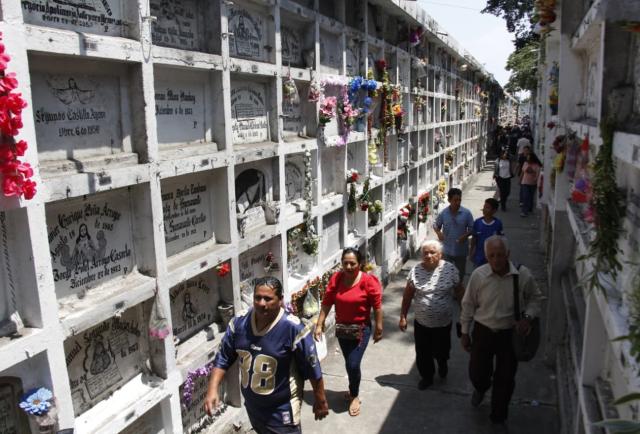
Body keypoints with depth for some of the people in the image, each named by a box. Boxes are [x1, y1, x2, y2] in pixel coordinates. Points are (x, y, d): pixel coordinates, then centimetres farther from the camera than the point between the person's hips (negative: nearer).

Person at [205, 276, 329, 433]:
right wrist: (212, 389, -10)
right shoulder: (239, 322, -10)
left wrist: (320, 401, -7)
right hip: (252, 407, 6)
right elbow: (223, 359, 0)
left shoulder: (293, 329, -26)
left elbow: (312, 370, -16)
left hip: (282, 411, -6)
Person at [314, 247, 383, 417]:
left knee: (353, 365, -4)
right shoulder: (336, 278, -8)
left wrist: (378, 329, -5)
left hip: (361, 329, -4)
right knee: (349, 363, 18)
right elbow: (326, 303, -4)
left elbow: (377, 306, -10)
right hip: (341, 328, 4)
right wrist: (319, 325, -5)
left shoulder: (368, 281, -18)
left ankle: (354, 396, 23)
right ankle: (353, 391, 43)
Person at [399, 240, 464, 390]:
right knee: (423, 354, 12)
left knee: (441, 351, 16)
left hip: (443, 323, 0)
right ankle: (427, 377, 39)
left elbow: (459, 291, 0)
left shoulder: (450, 269, -11)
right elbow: (408, 295, -1)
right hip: (421, 323, 1)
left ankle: (442, 364, 52)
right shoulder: (415, 270, -9)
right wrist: (403, 317, 1)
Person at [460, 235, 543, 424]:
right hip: (483, 331, 0)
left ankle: (499, 415, 41)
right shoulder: (478, 275, -15)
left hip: (510, 333, 0)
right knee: (477, 372, 12)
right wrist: (465, 333, 2)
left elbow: (535, 298, 2)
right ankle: (480, 388, 51)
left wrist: (527, 317, -16)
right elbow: (468, 305, -4)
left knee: (505, 378, 14)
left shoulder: (523, 275, -16)